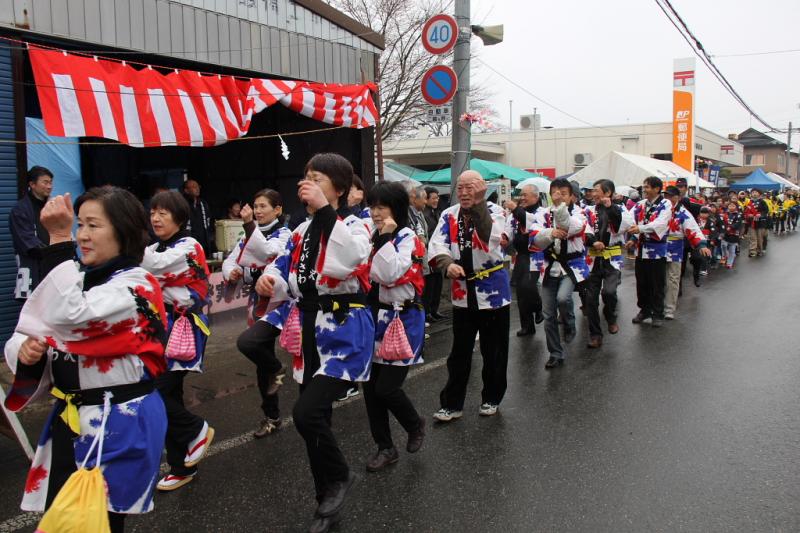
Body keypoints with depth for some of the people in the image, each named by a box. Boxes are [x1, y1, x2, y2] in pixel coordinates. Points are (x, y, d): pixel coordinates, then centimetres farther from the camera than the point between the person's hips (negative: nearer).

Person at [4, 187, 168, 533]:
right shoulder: (78, 280, 7)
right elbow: (32, 333, 10)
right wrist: (25, 349, -14)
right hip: (69, 420, 7)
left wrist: (59, 240, -28)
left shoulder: (135, 285, -16)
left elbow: (69, 315, -32)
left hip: (119, 425, -7)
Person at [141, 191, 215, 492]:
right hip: (162, 328, 8)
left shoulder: (188, 246, -10)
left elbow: (155, 265, -29)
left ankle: (197, 431, 12)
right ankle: (183, 467, 20)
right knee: (168, 395, 9)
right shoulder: (156, 249, 15)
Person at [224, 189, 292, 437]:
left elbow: (268, 253, -28)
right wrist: (231, 272, -12)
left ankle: (276, 369, 4)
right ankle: (271, 416, 29)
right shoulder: (249, 235, 12)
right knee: (262, 362, 13)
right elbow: (229, 261, 10)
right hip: (257, 301, 7)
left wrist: (249, 224, -34)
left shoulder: (284, 234, -8)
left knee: (246, 342, -29)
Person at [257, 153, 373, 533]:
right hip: (310, 331, 8)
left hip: (345, 332, -7)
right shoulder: (303, 230, 11)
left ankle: (338, 476, 10)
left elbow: (348, 260, -32)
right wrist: (269, 280, -13)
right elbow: (284, 271, 10)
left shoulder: (354, 225, -10)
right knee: (314, 418, 13)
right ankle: (327, 502, 32)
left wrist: (324, 210, -29)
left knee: (307, 413, -20)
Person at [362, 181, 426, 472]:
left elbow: (391, 274, -26)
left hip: (403, 320, -7)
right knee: (370, 387, 6)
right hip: (375, 318, 7)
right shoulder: (371, 237, 9)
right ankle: (385, 447, 23)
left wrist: (387, 238, -21)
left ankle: (415, 424, 22)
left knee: (386, 388, -9)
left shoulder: (408, 239, -11)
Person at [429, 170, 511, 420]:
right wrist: (447, 264, -28)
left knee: (493, 351, 10)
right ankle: (452, 404, 19)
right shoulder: (449, 215, 2)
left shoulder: (494, 211, -8)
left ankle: (491, 398, 28)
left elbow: (491, 237, -28)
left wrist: (478, 204, -31)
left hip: (492, 291, -3)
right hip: (462, 292, 3)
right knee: (459, 352, 10)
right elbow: (436, 245, -9)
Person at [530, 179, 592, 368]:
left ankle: (570, 325, 3)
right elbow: (535, 239, -8)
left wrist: (560, 206, -35)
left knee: (563, 298, -31)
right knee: (549, 315, 6)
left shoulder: (578, 213, -4)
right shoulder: (545, 215, 5)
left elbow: (570, 228, -26)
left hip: (572, 265, -4)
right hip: (550, 267, 4)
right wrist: (551, 233, -26)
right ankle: (556, 355, 23)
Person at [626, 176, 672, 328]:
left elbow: (660, 223, -23)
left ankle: (658, 314, 15)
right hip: (641, 249, 5)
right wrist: (633, 239, -9)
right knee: (642, 283, 14)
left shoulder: (665, 204, -8)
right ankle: (644, 310, 28)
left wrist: (641, 228, -34)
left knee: (657, 285, 3)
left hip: (657, 251, -5)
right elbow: (633, 223, 6)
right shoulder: (640, 205, 10)